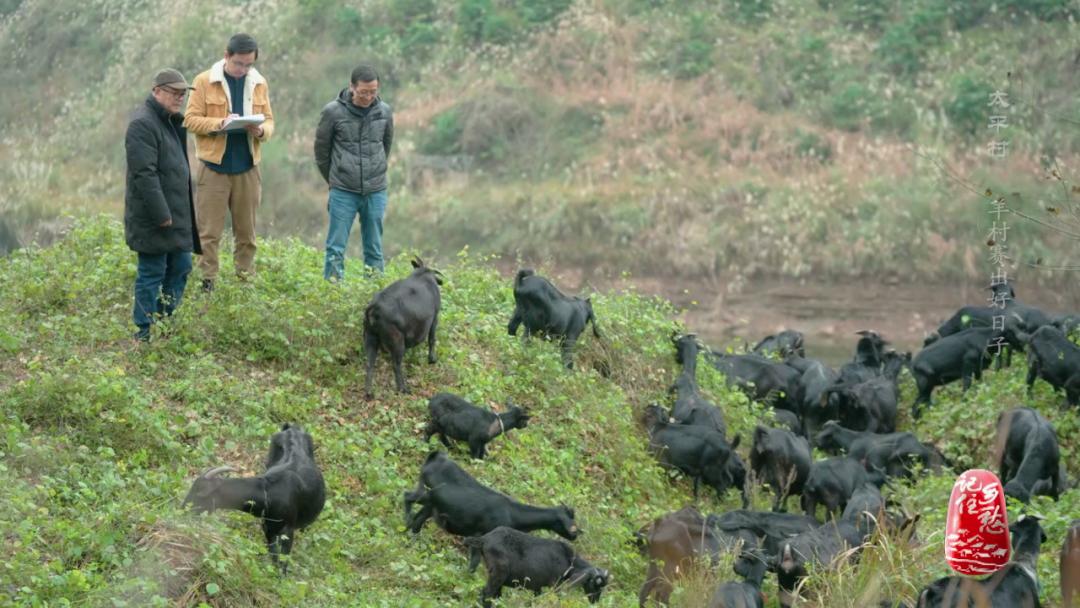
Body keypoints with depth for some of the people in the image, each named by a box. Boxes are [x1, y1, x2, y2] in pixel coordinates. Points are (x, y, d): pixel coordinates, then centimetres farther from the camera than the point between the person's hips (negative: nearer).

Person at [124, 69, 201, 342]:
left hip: (175, 214, 10)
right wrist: (161, 215, -23)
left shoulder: (170, 122, 16)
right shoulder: (143, 124, -16)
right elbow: (144, 173, -22)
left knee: (180, 268, 13)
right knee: (151, 273, -4)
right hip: (152, 219, -10)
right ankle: (145, 332, 1)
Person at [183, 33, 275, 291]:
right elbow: (191, 120, -5)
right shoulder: (204, 81, -3)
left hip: (247, 168, 3)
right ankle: (207, 282, 4)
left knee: (246, 231, 9)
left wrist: (261, 130, -12)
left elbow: (269, 121, 12)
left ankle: (246, 279, 18)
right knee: (209, 231, -2)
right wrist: (220, 123, -21)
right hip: (214, 166, -3)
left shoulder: (259, 84, 8)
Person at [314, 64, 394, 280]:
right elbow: (321, 149, 4)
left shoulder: (384, 112, 0)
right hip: (343, 192, -2)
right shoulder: (333, 112, -8)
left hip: (376, 191, 2)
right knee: (336, 249, -2)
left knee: (374, 249, 8)